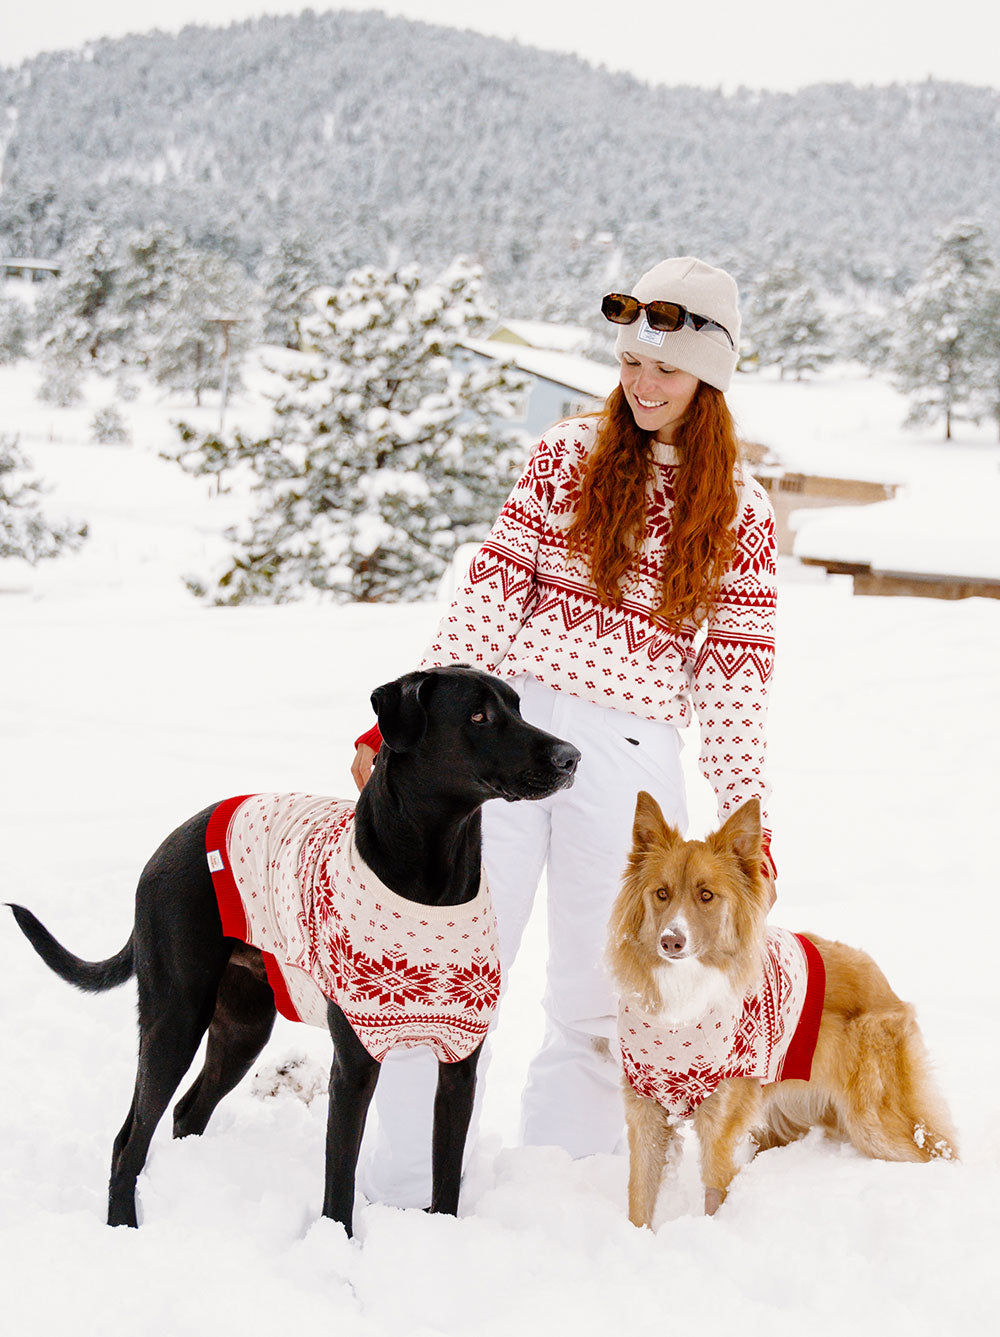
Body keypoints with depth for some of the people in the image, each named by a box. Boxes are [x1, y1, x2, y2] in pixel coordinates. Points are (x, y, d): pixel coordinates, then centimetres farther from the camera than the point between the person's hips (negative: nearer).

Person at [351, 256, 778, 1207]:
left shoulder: (740, 513, 6)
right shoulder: (567, 456, 7)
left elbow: (734, 677, 7)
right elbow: (491, 592, 4)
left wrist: (748, 820, 3)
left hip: (631, 762, 0)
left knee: (594, 994, 6)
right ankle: (403, 1188, 6)